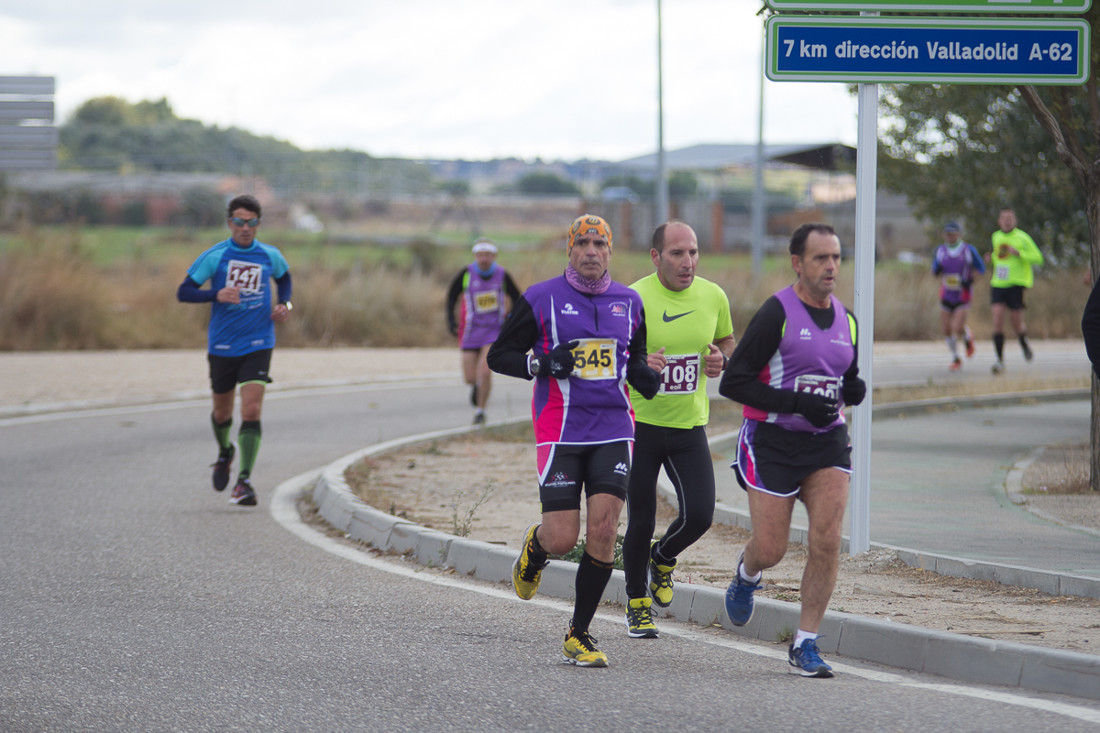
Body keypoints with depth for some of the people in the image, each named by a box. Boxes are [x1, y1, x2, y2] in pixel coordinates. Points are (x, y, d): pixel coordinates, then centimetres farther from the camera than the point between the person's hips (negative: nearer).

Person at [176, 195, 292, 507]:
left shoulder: (270, 256, 2)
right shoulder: (215, 256, -5)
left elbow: (283, 278, 25)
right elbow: (183, 292, -8)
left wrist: (284, 304, 6)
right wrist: (216, 295, -23)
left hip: (258, 346, 0)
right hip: (222, 347, 0)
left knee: (251, 411, -15)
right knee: (223, 412, 14)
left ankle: (244, 481, -17)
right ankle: (225, 453, 47)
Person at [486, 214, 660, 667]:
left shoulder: (628, 303, 10)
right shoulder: (541, 299, -1)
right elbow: (498, 356, 4)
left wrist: (645, 377, 2)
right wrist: (542, 364, -14)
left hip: (614, 431, 3)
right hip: (560, 431, -3)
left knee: (603, 529, -10)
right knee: (563, 538, -7)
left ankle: (579, 635, 2)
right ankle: (535, 547, 33)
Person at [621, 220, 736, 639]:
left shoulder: (712, 297, 0)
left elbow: (726, 339, 18)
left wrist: (721, 360, -5)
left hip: (690, 426, 3)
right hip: (640, 422, -3)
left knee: (699, 515, -10)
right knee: (641, 522, 2)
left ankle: (663, 558, 24)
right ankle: (637, 603, 25)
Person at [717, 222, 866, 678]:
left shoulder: (845, 321, 8)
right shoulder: (776, 314, -11)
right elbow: (732, 382, -14)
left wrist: (854, 390, -1)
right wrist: (797, 404, -20)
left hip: (827, 441, 4)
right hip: (774, 441, -4)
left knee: (827, 542, -11)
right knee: (770, 550, -2)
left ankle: (806, 645, -1)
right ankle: (746, 574, 36)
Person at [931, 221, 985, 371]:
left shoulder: (969, 250, -7)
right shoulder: (940, 250, 3)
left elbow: (981, 268, 1)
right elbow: (935, 270, 12)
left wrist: (970, 279, -16)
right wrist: (937, 269, -12)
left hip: (962, 296, -4)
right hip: (946, 296, 4)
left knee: (958, 329, -16)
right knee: (947, 330, 2)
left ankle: (968, 338, 21)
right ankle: (955, 358, 23)